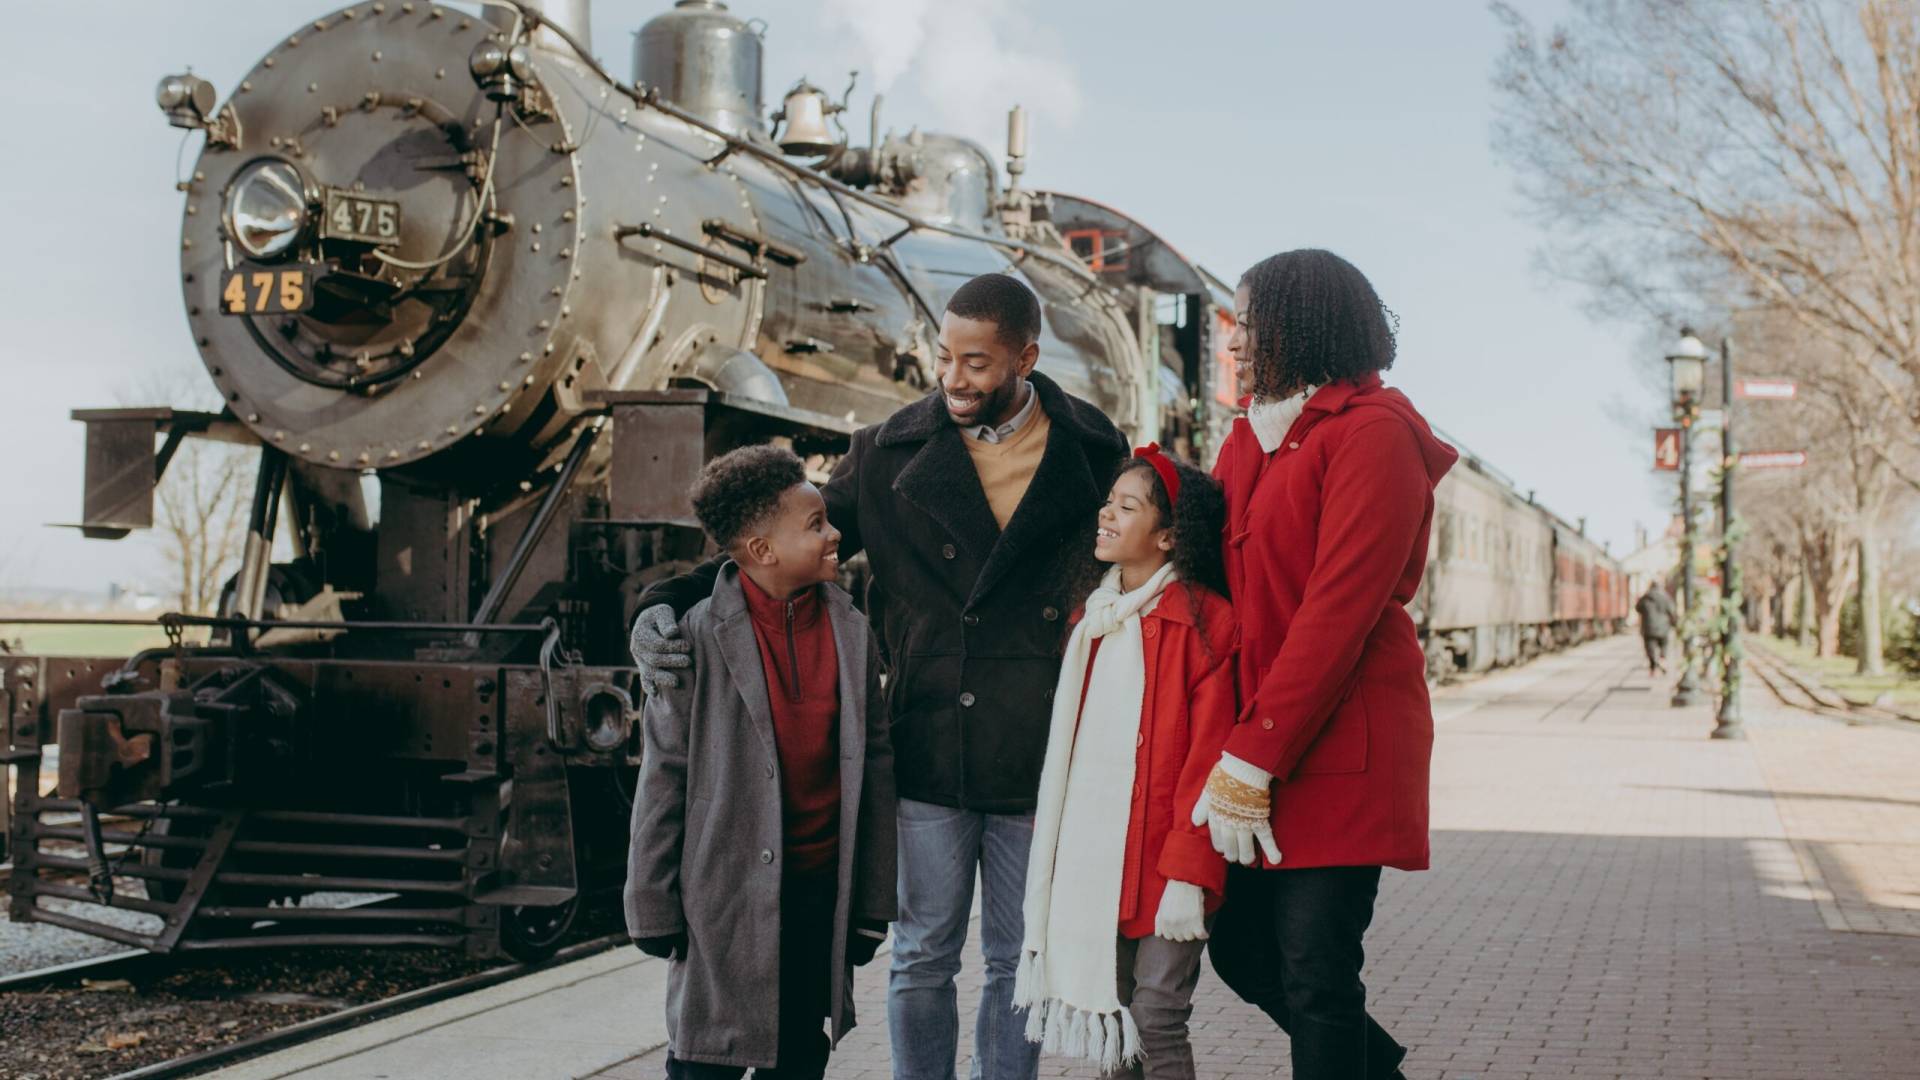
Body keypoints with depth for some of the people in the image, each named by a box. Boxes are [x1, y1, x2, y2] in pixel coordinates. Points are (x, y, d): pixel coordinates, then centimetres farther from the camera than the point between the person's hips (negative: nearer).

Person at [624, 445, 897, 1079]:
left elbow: (875, 767, 6)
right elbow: (663, 778, -6)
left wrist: (872, 902, 6)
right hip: (726, 894, -3)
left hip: (822, 891, 4)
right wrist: (655, 907, -5)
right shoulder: (699, 638, -9)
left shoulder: (851, 632, 2)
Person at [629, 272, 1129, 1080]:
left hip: (1038, 763, 0)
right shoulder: (890, 455, 0)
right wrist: (668, 603, -13)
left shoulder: (1094, 458, -1)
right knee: (922, 960, 10)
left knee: (1017, 965, 12)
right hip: (928, 755, 1)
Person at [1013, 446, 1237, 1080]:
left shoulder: (1202, 619, -10)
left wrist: (1187, 874, -17)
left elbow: (1207, 758, -14)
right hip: (1087, 857, 7)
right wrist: (1050, 847, 12)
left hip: (1155, 861, -6)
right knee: (1109, 1018, 13)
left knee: (1156, 1023, -1)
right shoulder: (1091, 618, 12)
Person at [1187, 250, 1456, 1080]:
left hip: (1340, 744, -8)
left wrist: (1253, 759, -20)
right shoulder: (1251, 435, 14)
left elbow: (1338, 611, -18)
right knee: (1242, 949, 13)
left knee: (1313, 971, -4)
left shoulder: (1373, 432, -11)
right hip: (1256, 738, 8)